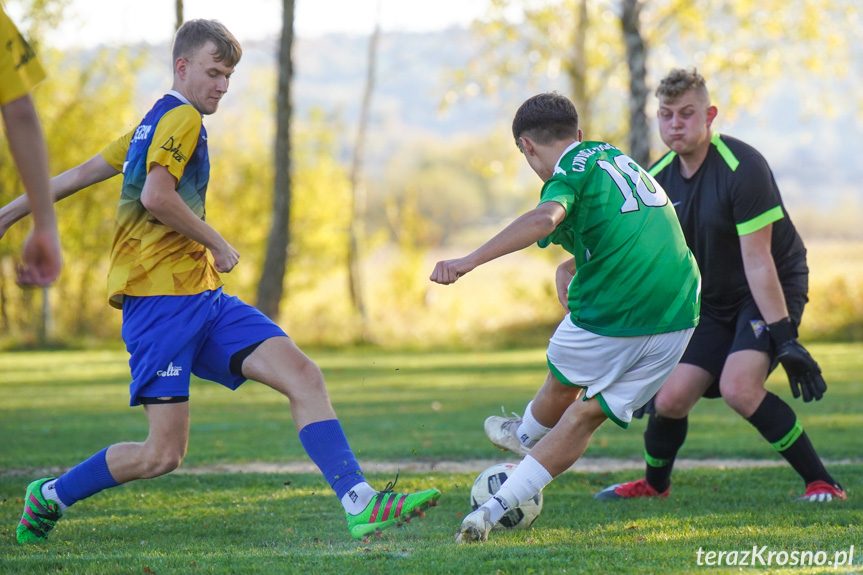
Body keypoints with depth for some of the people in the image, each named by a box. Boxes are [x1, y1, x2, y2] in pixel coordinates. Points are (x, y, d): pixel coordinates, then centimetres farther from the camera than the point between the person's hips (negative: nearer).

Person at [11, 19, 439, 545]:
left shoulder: (153, 124, 23)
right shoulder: (180, 117, -6)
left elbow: (82, 174, 26)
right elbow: (155, 196, -22)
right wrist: (218, 245, -9)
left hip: (203, 299, 9)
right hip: (161, 300, -9)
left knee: (303, 374, -10)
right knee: (164, 453, -9)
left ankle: (362, 506, -20)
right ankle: (50, 497, 14)